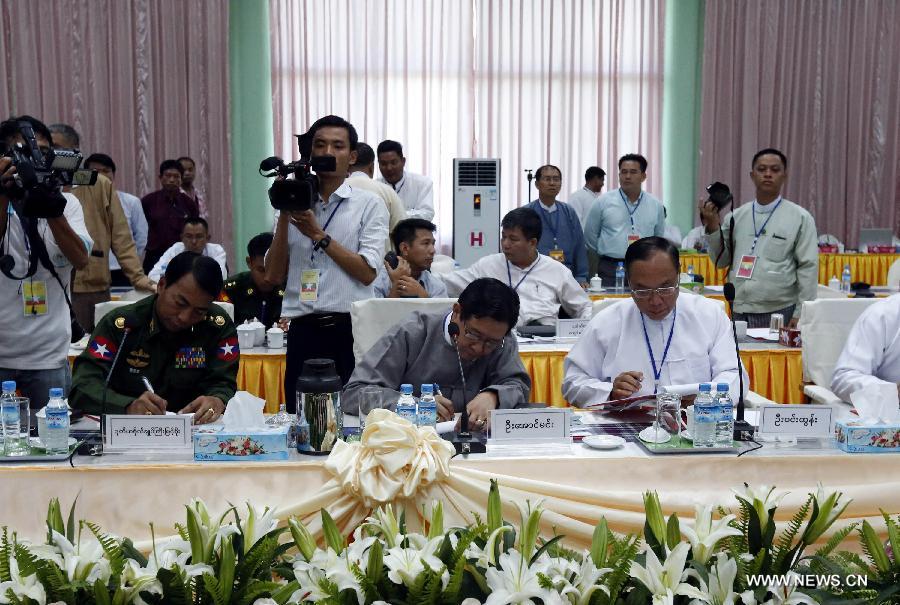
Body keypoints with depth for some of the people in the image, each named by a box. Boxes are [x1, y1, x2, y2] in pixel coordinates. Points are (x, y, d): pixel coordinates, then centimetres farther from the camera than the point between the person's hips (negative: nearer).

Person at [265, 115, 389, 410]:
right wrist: (284, 217, -1)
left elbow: (367, 272, -7)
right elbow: (274, 276, 7)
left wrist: (318, 235, -9)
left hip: (350, 329, -2)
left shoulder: (369, 204, 4)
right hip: (303, 330, 3)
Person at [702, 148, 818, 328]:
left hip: (779, 313, -3)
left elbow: (808, 268, -2)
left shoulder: (800, 218, 1)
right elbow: (721, 261, 12)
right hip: (739, 313, 3)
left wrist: (801, 314, -7)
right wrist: (713, 227, -2)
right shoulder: (735, 216, 10)